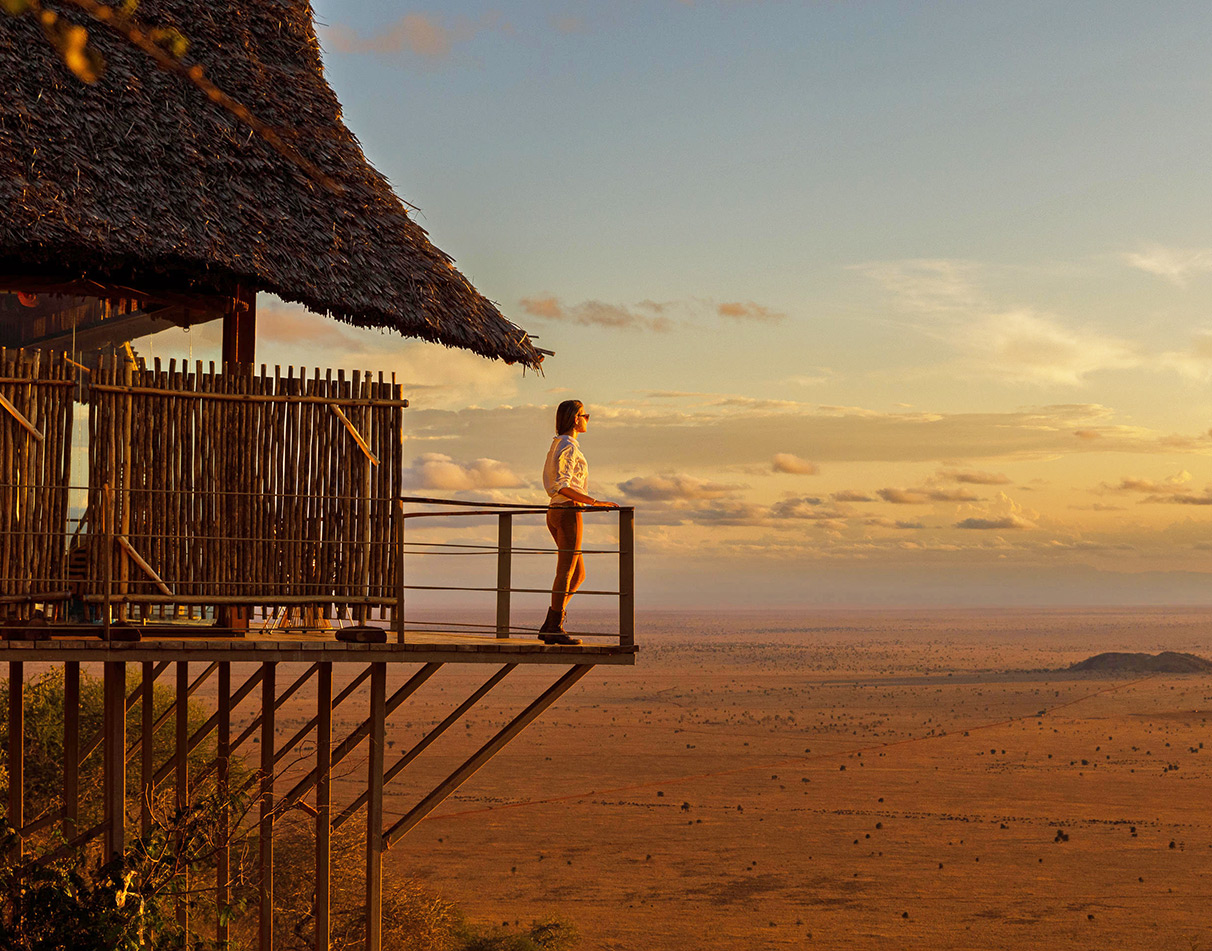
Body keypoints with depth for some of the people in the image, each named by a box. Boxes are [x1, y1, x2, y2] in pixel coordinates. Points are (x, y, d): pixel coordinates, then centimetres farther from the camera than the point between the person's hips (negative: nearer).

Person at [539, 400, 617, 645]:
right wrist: (595, 502, -23)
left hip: (555, 513, 10)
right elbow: (562, 486, -21)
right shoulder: (569, 447, -13)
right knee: (566, 572, -4)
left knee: (578, 573, 12)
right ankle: (555, 629, -1)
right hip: (568, 513, -10)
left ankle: (548, 627, 9)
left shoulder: (557, 445, 17)